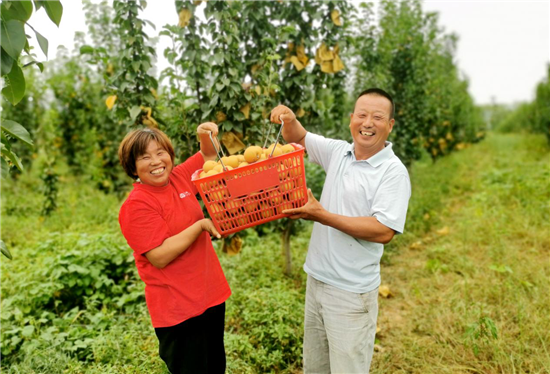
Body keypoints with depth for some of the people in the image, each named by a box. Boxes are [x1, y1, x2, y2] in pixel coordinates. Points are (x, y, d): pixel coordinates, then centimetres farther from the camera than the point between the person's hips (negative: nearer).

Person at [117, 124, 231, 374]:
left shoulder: (179, 178, 2)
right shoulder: (136, 206, -16)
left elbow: (209, 155, 17)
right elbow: (159, 257, -22)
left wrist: (205, 135, -3)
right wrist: (200, 225, -24)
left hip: (212, 295, 7)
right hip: (178, 310, -7)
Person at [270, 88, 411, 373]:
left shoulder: (393, 172, -13)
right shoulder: (338, 152, 4)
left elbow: (384, 231, -22)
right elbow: (298, 138, 17)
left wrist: (323, 216, -23)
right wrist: (289, 119, -6)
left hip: (351, 293, -6)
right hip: (317, 278, 6)